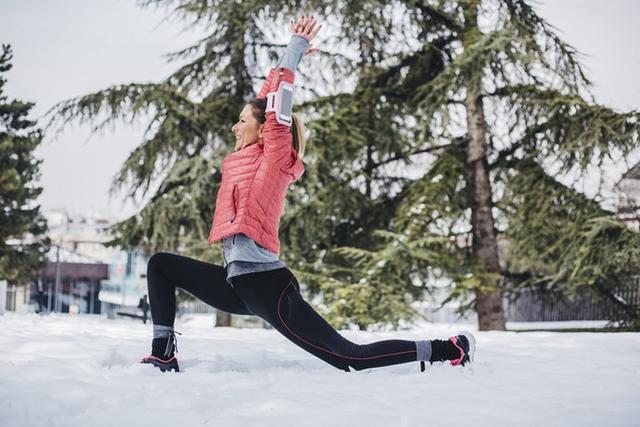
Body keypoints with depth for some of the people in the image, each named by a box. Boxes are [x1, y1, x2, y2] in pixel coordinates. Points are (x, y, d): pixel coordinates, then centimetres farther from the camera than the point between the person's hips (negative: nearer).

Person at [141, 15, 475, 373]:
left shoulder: (275, 158, -4)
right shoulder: (249, 158, 16)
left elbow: (277, 109, -11)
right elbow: (264, 100, 25)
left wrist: (296, 49, -5)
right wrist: (292, 53, 30)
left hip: (265, 284, -9)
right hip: (239, 282, 9)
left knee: (349, 358, -9)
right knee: (161, 265, 16)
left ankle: (447, 350, -1)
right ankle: (164, 353, 11)